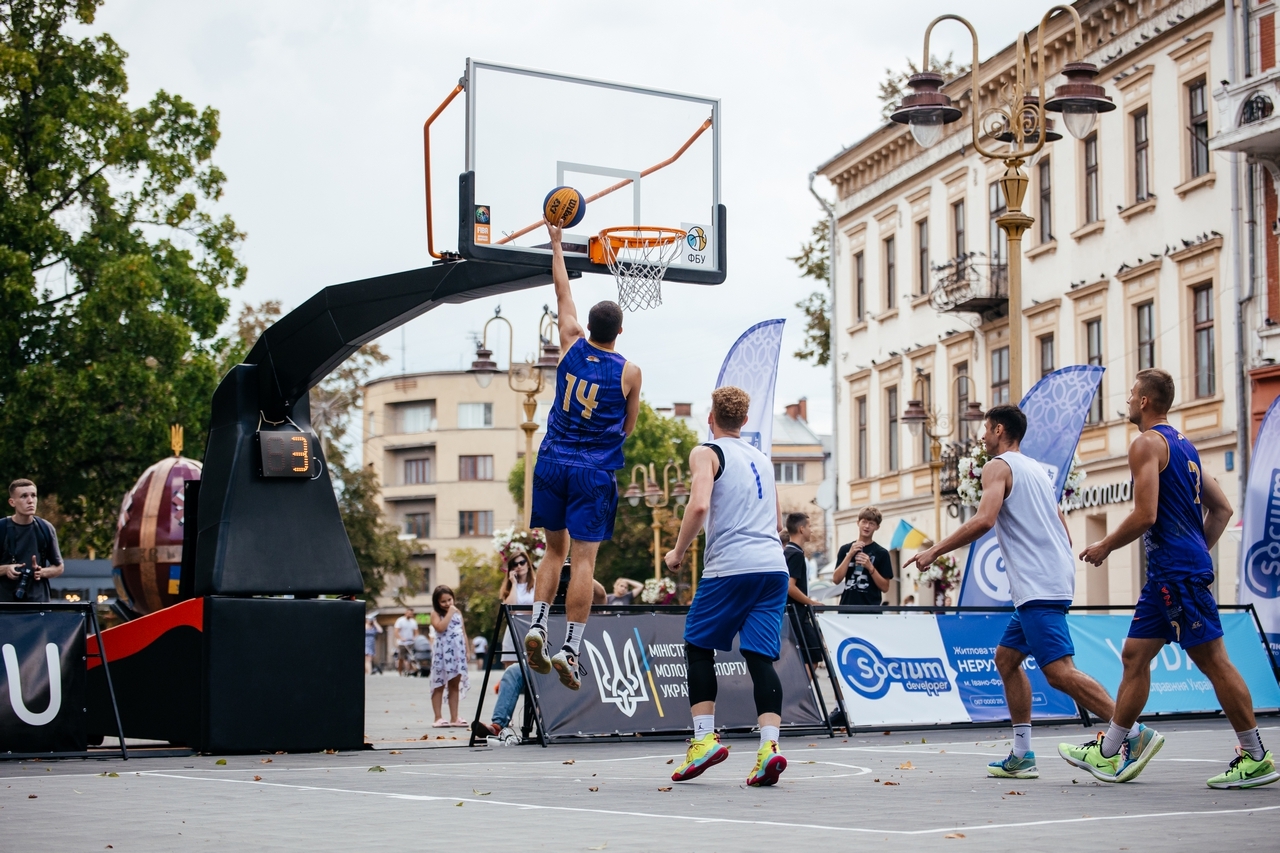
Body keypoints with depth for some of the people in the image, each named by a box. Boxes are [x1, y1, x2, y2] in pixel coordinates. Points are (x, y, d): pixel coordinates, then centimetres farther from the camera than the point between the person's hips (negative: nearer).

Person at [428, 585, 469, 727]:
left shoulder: (458, 612, 14)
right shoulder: (435, 614, -1)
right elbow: (440, 628, -20)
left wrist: (466, 650, 11)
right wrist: (449, 613, -13)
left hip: (457, 652, 5)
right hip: (442, 652, -5)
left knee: (455, 685, 6)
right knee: (439, 685, -2)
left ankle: (454, 718, 8)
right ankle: (438, 718, -2)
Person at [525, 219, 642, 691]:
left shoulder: (572, 347, 1)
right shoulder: (629, 372, -5)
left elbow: (563, 294, 15)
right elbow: (628, 427, 7)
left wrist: (556, 242, 26)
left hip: (552, 462, 3)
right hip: (595, 472, -3)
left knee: (554, 549, 17)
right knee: (584, 560, -4)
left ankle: (537, 625, 1)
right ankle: (569, 649, -10)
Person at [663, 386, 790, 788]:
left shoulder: (707, 453, 2)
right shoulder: (762, 459, 22)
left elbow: (699, 505, -15)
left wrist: (678, 552, -2)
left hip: (731, 567, -5)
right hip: (774, 566, 5)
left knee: (698, 646, 10)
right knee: (760, 657, 1)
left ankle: (704, 739, 2)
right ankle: (769, 745, -15)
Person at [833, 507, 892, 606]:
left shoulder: (881, 553, 2)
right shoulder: (845, 549, 9)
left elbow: (885, 587, -1)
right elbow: (836, 579, 0)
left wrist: (870, 567, -14)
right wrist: (850, 555, -9)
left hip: (871, 609, -2)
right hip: (847, 608, 2)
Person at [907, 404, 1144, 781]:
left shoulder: (998, 466, -4)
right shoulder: (1037, 469, 22)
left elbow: (983, 520, -21)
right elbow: (1064, 532, 22)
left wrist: (934, 551, -15)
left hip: (1037, 587, -10)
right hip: (1054, 577, 10)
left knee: (1059, 671, -15)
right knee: (1006, 658, 16)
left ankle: (1136, 735, -21)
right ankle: (1021, 756, 13)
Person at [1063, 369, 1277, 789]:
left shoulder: (1147, 443, -10)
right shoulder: (1183, 444, 18)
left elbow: (1145, 515, -19)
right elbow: (1222, 508, 19)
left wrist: (1105, 546, -6)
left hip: (1178, 573, -10)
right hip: (1167, 573, 10)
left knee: (1213, 660, -5)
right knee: (1135, 655, 10)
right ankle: (1109, 754, 12)